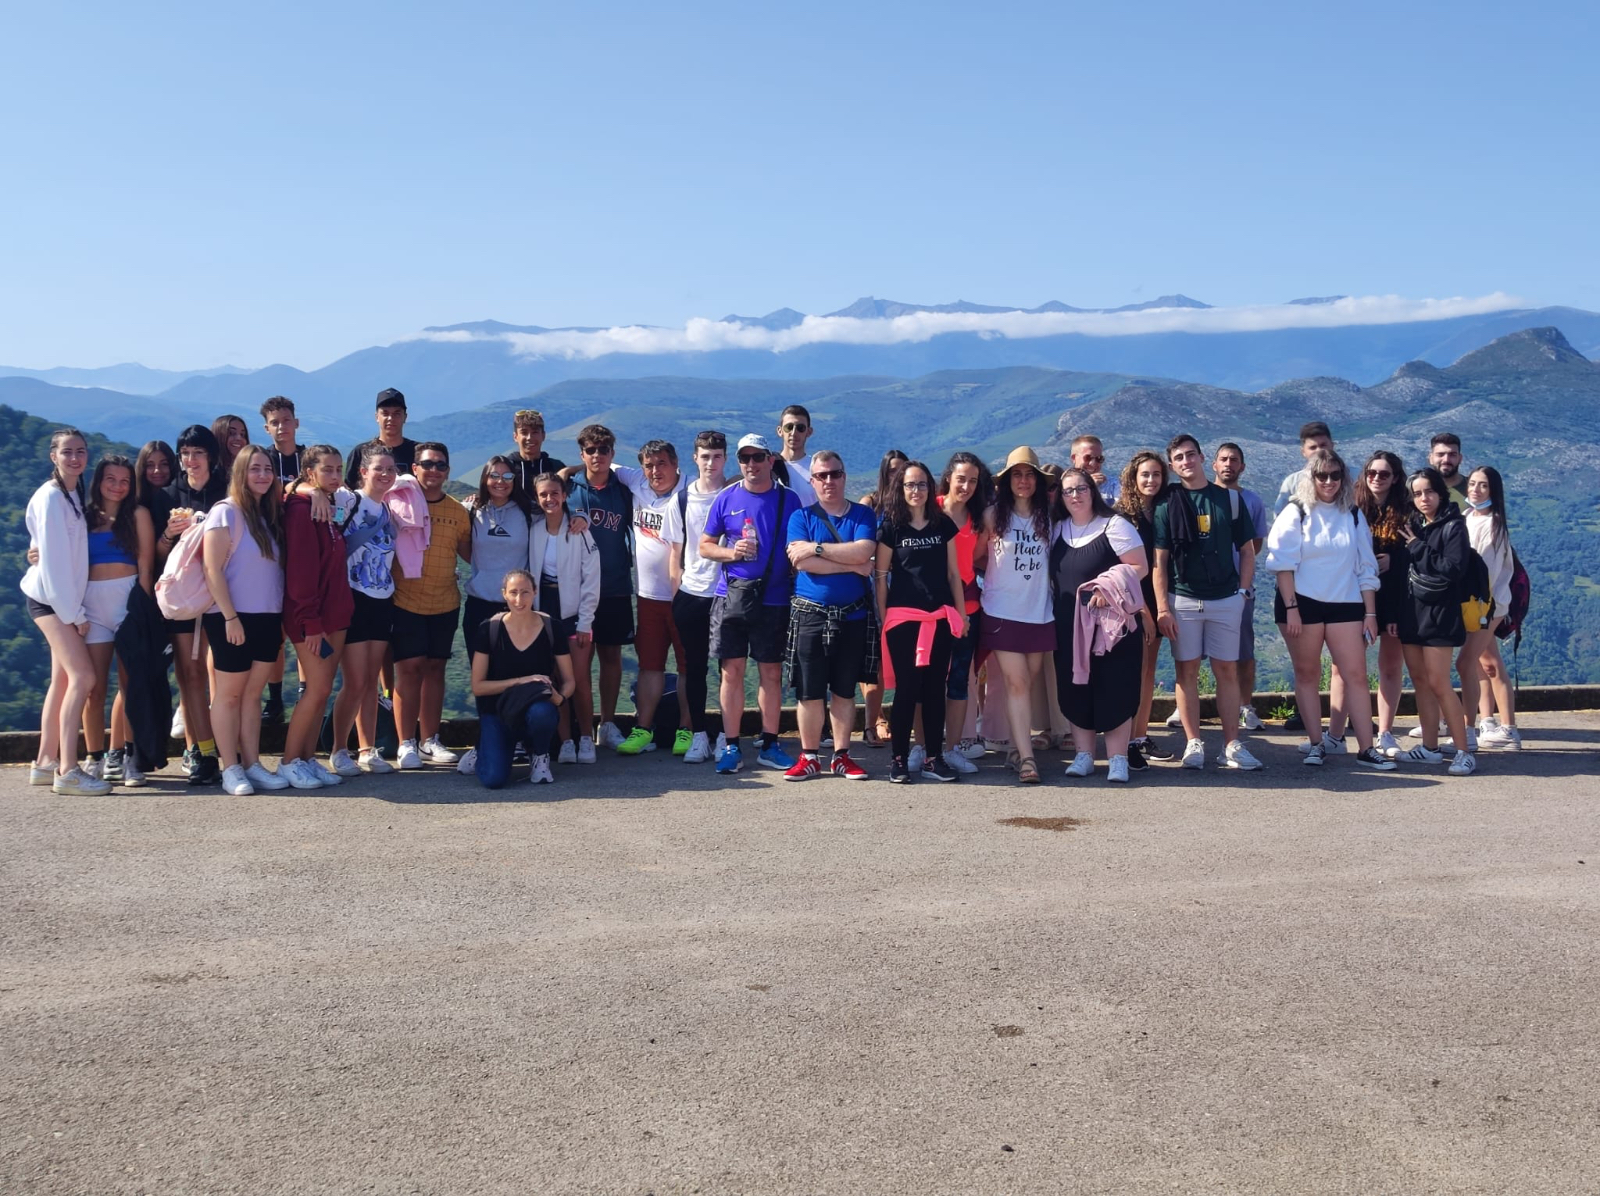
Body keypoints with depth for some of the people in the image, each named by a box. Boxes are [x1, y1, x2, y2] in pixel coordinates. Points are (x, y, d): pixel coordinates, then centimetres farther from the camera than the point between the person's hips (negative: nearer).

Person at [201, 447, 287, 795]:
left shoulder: (271, 515, 11)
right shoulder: (226, 512, -9)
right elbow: (213, 569, -14)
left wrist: (282, 617, 9)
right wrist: (230, 616, -18)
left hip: (268, 619, 6)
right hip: (233, 619, -6)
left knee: (253, 694, 9)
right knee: (229, 694, 2)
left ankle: (252, 765, 12)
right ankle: (231, 769, 5)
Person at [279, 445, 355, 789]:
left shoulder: (330, 506, 13)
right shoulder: (301, 508, -13)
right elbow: (300, 569, -18)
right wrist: (310, 623, -20)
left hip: (335, 612, 8)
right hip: (312, 617, -8)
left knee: (322, 689, 9)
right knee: (317, 688, -7)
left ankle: (309, 759, 15)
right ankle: (289, 763, 3)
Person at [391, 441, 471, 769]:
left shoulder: (458, 512, 7)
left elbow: (469, 554, 14)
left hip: (445, 605, 4)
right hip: (406, 602, -4)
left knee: (435, 668, 10)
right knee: (409, 668, -5)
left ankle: (430, 741, 19)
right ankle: (406, 744, 2)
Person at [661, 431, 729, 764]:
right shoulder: (681, 500, 6)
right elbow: (677, 552, 11)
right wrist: (676, 592, 5)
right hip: (691, 595, 2)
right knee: (694, 668, 5)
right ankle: (699, 736, 12)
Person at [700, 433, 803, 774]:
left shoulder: (788, 499, 4)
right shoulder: (726, 499, 5)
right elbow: (705, 546, 10)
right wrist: (731, 552, -10)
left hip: (774, 598, 0)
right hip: (731, 596, 0)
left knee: (771, 672, 6)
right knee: (732, 671, 2)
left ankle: (769, 745, 16)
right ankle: (731, 747, 8)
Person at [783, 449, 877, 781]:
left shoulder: (863, 515, 5)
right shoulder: (801, 516, 4)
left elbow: (864, 552, -14)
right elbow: (802, 562, -12)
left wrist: (816, 548, -14)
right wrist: (852, 565, -11)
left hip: (853, 616, 1)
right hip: (810, 614, -1)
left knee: (844, 689, 8)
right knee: (809, 690, 1)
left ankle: (841, 757, 17)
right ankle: (809, 758, 11)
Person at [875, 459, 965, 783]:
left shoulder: (944, 525, 9)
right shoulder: (891, 527, 1)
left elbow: (953, 572, 12)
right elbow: (881, 575, 2)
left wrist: (961, 611, 9)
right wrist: (883, 616, -1)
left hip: (940, 617, 3)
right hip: (903, 617, -3)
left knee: (935, 688, 6)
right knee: (906, 688, -2)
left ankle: (934, 758, 13)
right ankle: (898, 759, 6)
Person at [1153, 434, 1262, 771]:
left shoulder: (1230, 499, 6)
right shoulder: (1167, 504, 3)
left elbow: (1247, 551, 10)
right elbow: (1159, 560, 0)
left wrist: (1242, 591, 0)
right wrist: (1162, 607, -7)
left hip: (1225, 600, 1)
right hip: (1182, 600, -1)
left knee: (1227, 671, 2)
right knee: (1187, 670, 1)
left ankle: (1232, 745, 5)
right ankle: (1193, 743, 7)